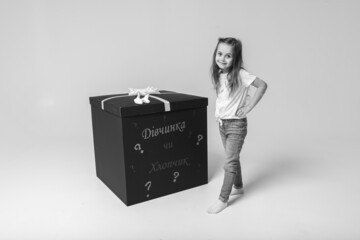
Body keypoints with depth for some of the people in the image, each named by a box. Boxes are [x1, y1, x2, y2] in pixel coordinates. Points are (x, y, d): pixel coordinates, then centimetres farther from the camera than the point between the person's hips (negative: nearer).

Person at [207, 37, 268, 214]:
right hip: (221, 123, 7)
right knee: (232, 158, 21)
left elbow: (262, 85, -18)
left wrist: (248, 107, -18)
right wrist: (218, 111, 3)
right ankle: (238, 187, 40)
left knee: (230, 162, 0)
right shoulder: (218, 74, 1)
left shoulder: (240, 74, -18)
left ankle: (223, 199, 11)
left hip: (236, 124, -7)